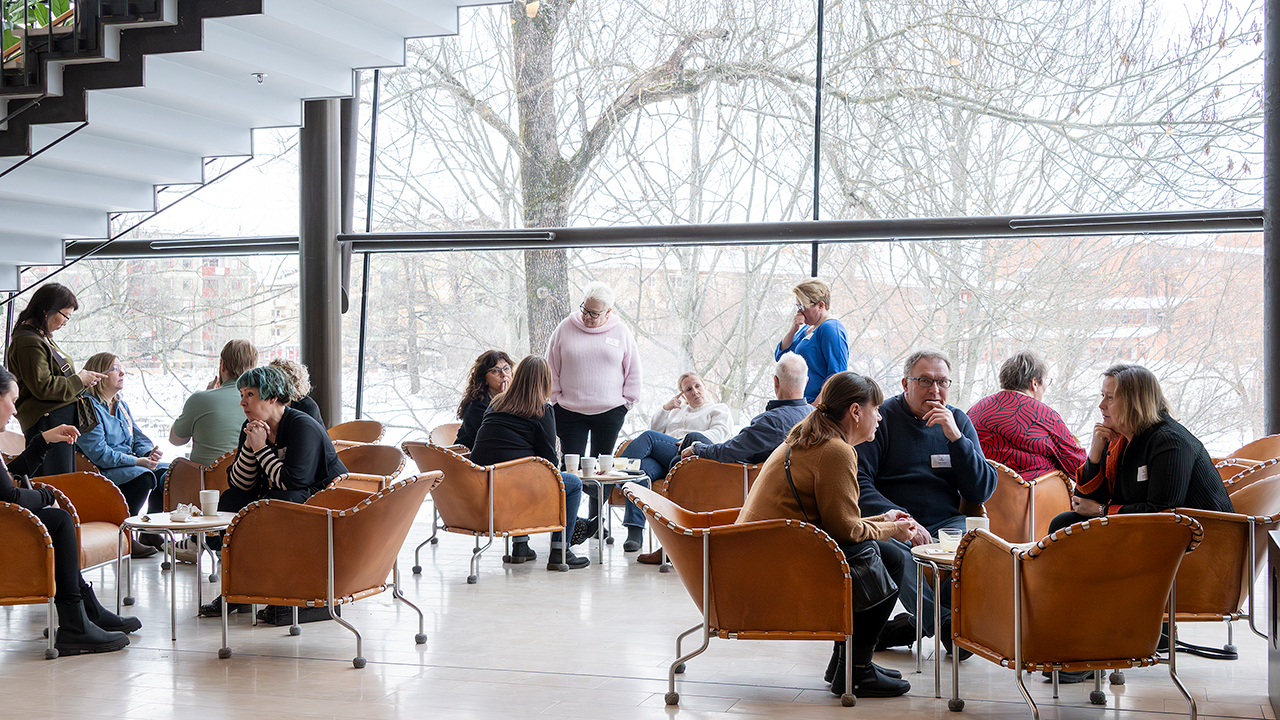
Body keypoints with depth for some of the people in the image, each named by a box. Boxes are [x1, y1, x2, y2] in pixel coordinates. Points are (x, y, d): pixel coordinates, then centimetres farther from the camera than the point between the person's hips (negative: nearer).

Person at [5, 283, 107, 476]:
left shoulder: (43, 337, 19)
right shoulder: (27, 341, -14)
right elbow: (42, 386, -20)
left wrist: (83, 380, 11)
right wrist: (79, 380, -10)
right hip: (46, 421, -11)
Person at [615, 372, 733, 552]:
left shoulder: (719, 409, 24)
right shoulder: (678, 410, 40)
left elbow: (720, 433, 2)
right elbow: (655, 428, 29)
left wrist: (692, 440, -14)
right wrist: (666, 408, 15)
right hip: (662, 463, 4)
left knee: (648, 437, -29)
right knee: (641, 466, -33)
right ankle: (634, 532, -40)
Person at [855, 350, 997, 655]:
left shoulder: (958, 421, 12)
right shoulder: (882, 418, 2)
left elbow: (983, 492, 5)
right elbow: (858, 484, -7)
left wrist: (955, 437, -7)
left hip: (947, 524, 3)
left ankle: (918, 622, -18)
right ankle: (947, 623, -36)